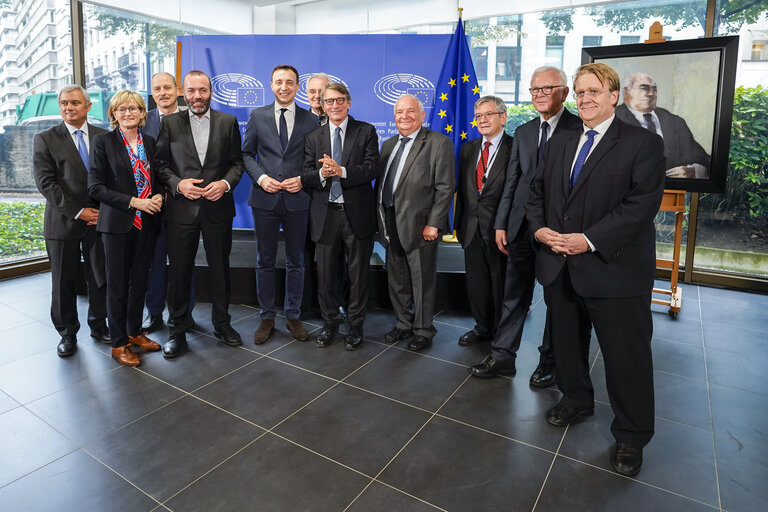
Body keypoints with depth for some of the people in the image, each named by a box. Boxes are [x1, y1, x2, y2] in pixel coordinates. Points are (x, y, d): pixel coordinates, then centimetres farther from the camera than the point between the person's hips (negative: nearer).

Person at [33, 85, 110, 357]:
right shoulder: (45, 139, 0)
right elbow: (46, 183, -7)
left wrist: (103, 210, -6)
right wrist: (77, 212, -13)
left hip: (99, 219, 2)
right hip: (63, 222, -1)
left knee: (100, 278, 9)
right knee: (64, 282, 8)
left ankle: (98, 325, 27)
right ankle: (67, 333, 24)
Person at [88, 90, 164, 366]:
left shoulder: (149, 142, 9)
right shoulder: (103, 141, -5)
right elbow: (96, 186, -9)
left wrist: (158, 196, -4)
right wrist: (133, 202, -17)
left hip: (146, 222, 4)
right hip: (118, 222, -4)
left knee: (139, 281, 13)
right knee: (117, 284, 4)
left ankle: (135, 332, 29)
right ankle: (118, 343, 17)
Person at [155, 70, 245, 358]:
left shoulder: (228, 122, 6)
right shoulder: (170, 123, 5)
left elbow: (237, 161, 5)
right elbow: (160, 163, 4)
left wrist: (225, 183, -12)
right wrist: (177, 183, -13)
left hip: (218, 207, 1)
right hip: (181, 208, 0)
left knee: (220, 268, 10)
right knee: (179, 271, 6)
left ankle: (221, 324, 27)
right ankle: (177, 331, 21)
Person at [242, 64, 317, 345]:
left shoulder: (311, 120, 4)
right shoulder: (257, 116, 6)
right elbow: (246, 153, 7)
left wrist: (303, 179, -11)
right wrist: (260, 177, -10)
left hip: (297, 199, 0)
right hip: (265, 198, 0)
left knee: (296, 261, 9)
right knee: (265, 262, 8)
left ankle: (293, 316, 24)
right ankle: (267, 317, 22)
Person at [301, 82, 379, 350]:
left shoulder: (366, 132, 3)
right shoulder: (313, 137, 11)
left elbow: (372, 168, -10)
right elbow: (306, 176, 3)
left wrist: (342, 171, -24)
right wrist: (321, 174, -19)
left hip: (357, 213, -2)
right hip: (325, 214, 3)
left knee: (358, 272, 7)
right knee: (325, 272, 10)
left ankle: (356, 325, 23)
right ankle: (330, 322, 29)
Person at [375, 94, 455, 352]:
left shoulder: (439, 143, -6)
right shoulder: (388, 144, 15)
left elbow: (445, 188, -12)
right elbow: (381, 183, 16)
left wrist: (433, 224, -16)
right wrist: (380, 218, 8)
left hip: (419, 224, -6)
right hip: (391, 224, 7)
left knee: (422, 282, 5)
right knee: (396, 280, 16)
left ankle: (423, 331, 22)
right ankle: (403, 324, 33)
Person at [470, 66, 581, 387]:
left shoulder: (580, 129, -5)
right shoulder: (522, 132, 12)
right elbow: (512, 181, 11)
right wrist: (501, 224, 6)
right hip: (522, 226, 5)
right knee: (514, 295, 11)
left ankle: (549, 362, 26)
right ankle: (502, 357, 22)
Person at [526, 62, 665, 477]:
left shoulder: (643, 144, -6)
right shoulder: (559, 144, 13)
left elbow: (641, 204, -16)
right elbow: (537, 191, 13)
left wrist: (589, 240, -23)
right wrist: (539, 228, -6)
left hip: (613, 269, -5)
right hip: (560, 267, 6)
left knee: (626, 355, 5)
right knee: (566, 342, 20)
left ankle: (631, 435, 26)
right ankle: (576, 400, 44)